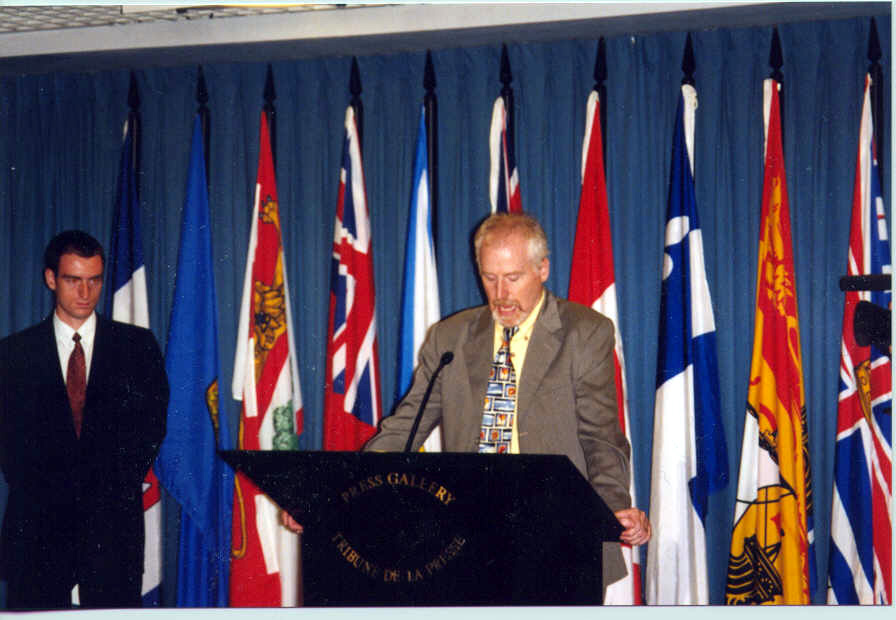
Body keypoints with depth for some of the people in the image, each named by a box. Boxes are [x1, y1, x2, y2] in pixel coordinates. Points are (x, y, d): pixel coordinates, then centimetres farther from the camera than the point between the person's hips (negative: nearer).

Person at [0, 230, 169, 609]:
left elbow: (152, 424, 5)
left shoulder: (137, 346, 10)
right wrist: (46, 491, -6)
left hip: (113, 521, 0)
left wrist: (113, 486, -5)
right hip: (40, 520, 0)